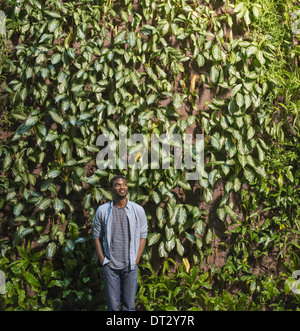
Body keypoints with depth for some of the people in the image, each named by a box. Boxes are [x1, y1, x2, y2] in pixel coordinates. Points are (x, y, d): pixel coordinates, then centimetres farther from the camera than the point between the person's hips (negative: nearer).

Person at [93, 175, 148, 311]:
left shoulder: (138, 210, 0)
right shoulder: (102, 210, 0)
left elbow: (143, 235, 5)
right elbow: (97, 236, 7)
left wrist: (136, 259, -1)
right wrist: (102, 259, 0)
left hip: (130, 265, 0)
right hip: (110, 265, 0)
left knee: (129, 304, 6)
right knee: (112, 305, 4)